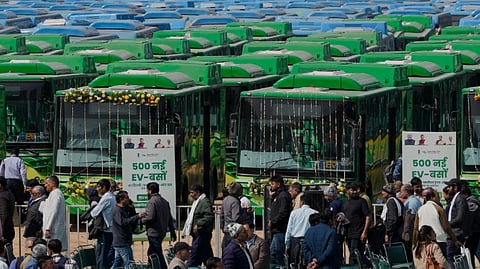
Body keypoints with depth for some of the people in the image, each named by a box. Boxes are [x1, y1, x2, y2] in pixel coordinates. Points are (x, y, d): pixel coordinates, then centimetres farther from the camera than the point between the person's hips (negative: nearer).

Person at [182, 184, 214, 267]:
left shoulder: (205, 202, -13)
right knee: (207, 257, 13)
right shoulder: (197, 202, 19)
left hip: (202, 234, -10)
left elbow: (209, 217, -24)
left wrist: (198, 225, -24)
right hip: (197, 234, 10)